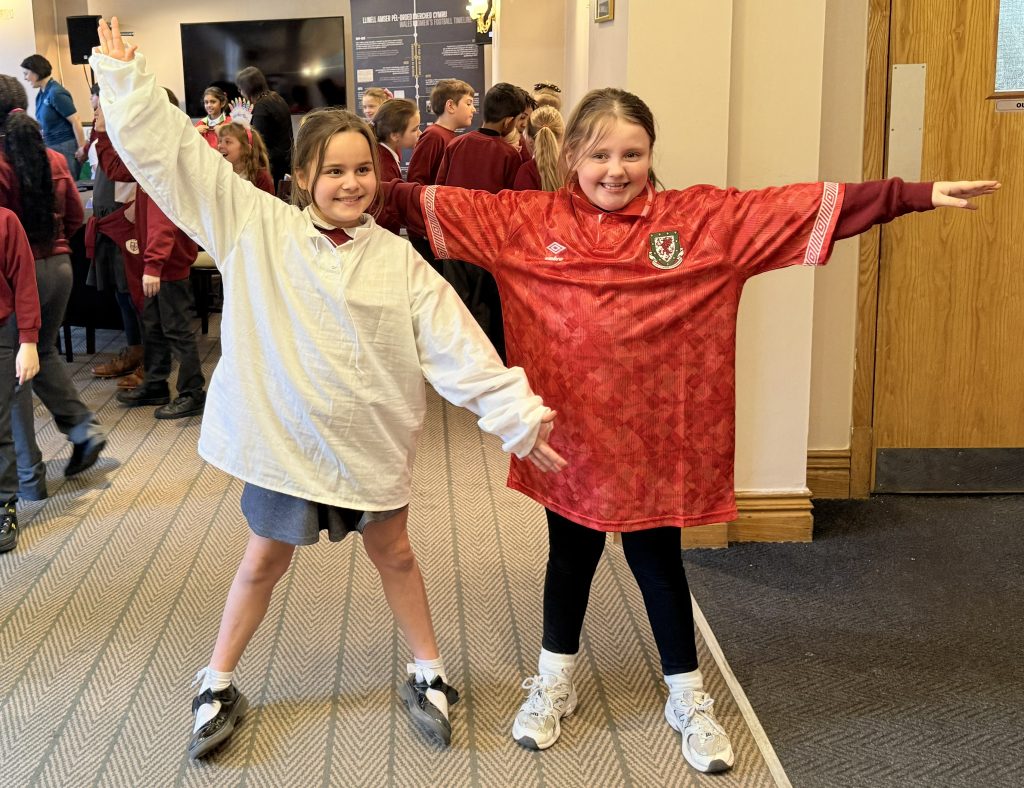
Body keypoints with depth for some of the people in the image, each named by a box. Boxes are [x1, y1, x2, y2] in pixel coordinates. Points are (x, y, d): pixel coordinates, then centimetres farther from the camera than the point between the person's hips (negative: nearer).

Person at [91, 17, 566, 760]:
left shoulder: (398, 260, -6)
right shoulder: (256, 228, -7)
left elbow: (458, 346, -9)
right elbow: (172, 155, -8)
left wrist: (520, 415, -14)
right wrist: (125, 78, -13)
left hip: (372, 440, 1)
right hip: (285, 434, -1)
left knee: (394, 553, 17)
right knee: (265, 559, 14)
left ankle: (428, 675, 36)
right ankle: (218, 686, 34)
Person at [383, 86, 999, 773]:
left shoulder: (706, 220, -6)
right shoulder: (528, 221, -3)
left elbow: (805, 206, -11)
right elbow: (440, 205, -3)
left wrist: (916, 196, -14)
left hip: (657, 440, -1)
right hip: (569, 436, 1)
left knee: (659, 564, 13)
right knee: (570, 559, 18)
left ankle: (689, 699, 34)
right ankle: (554, 685, 40)